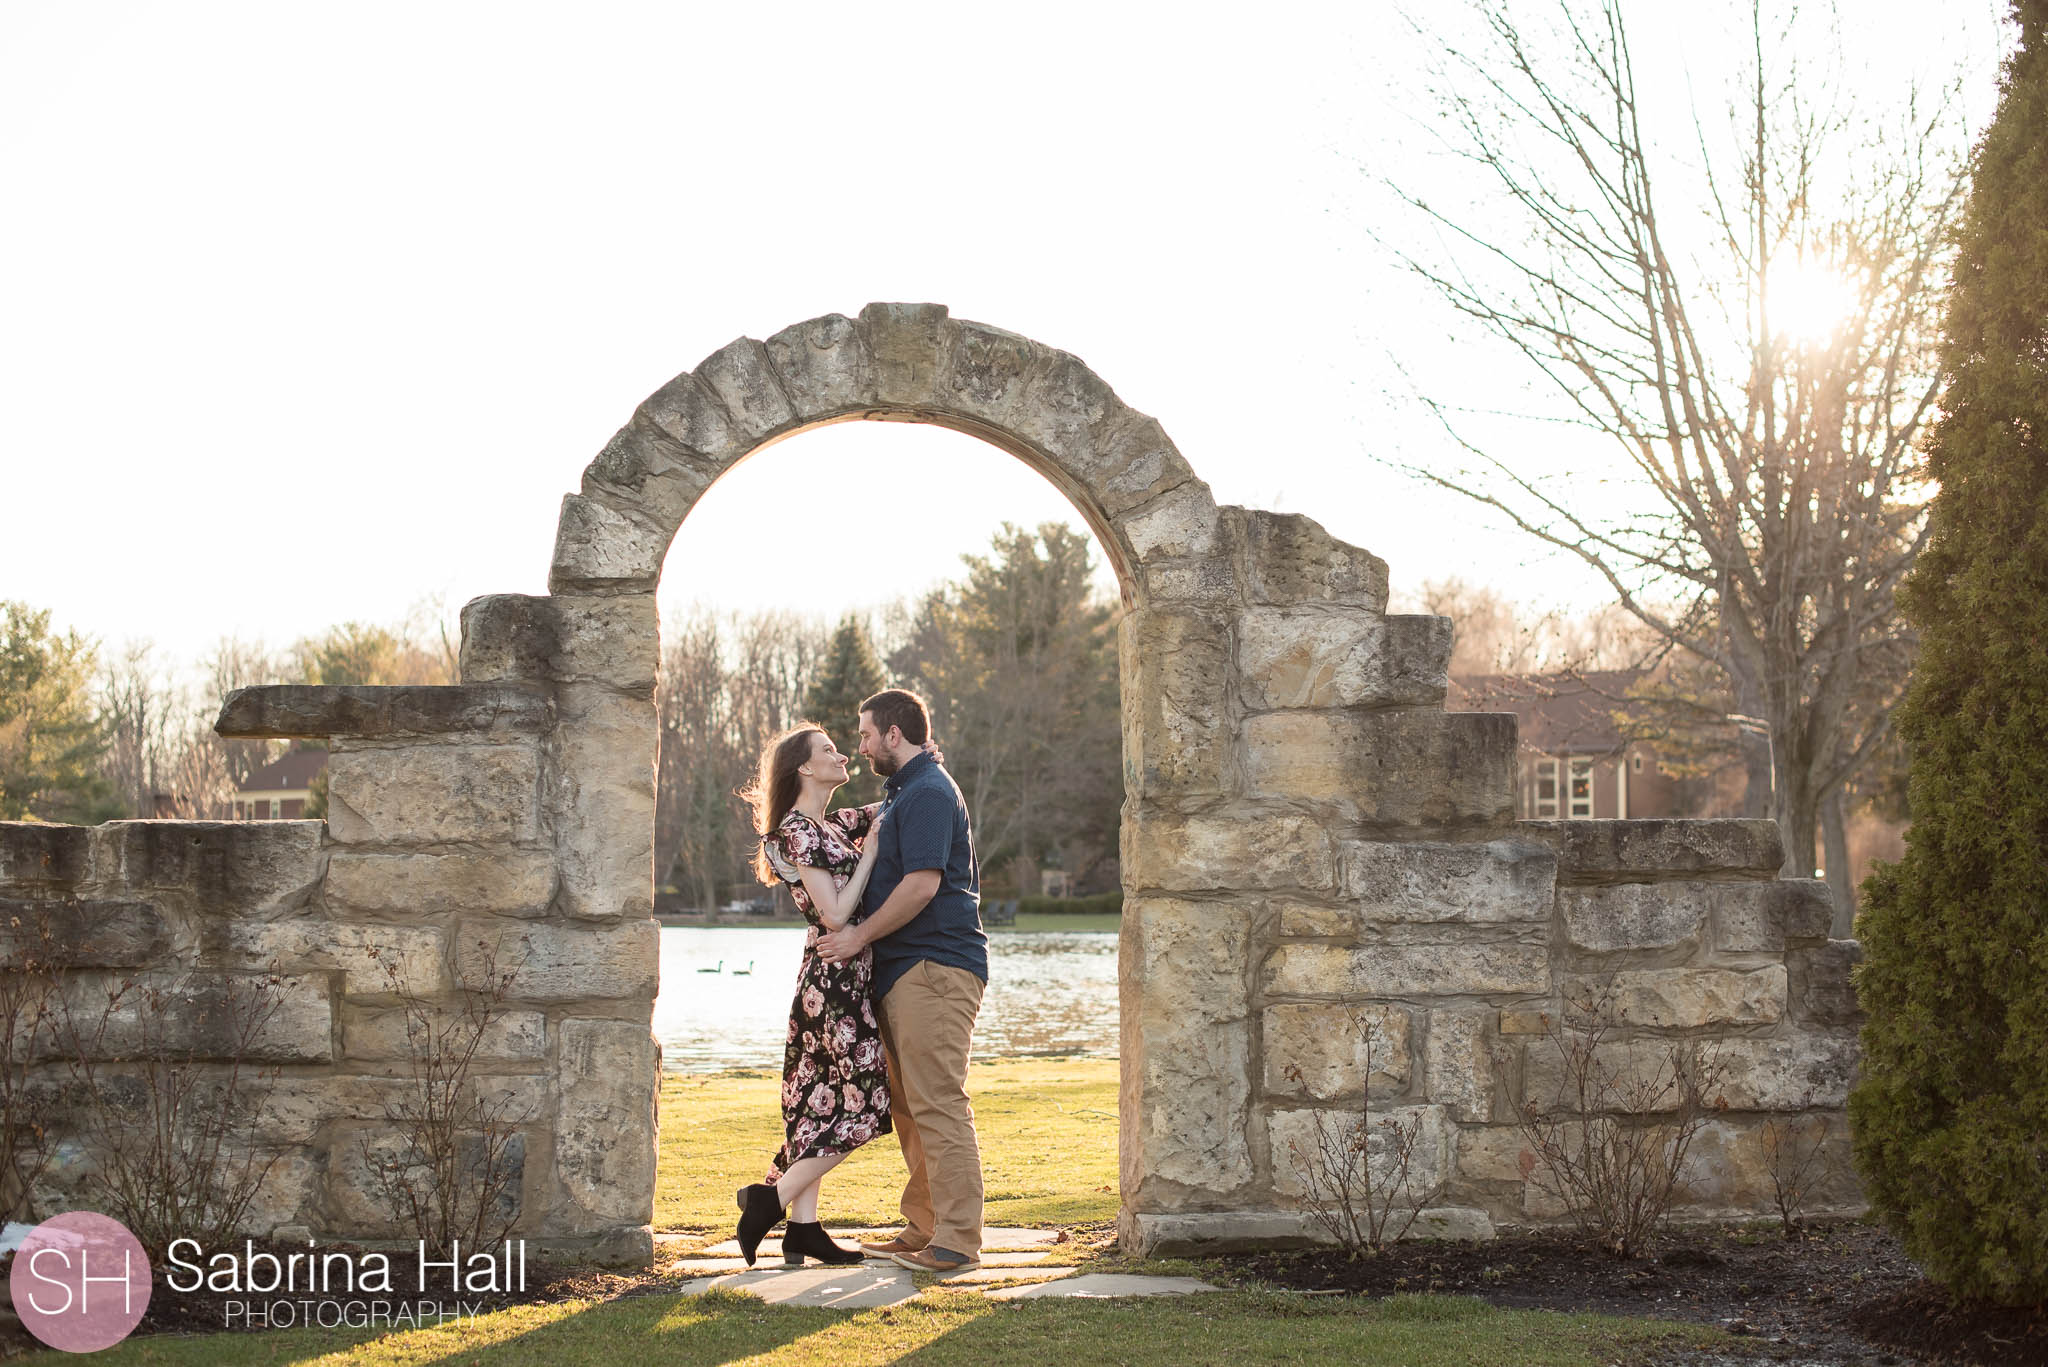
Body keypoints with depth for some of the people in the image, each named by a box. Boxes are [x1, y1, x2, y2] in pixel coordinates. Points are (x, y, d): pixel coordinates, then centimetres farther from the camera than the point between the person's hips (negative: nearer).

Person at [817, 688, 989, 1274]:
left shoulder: (928, 793, -12)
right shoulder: (906, 792, 23)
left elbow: (922, 883, -21)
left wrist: (861, 936, -14)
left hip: (934, 968, -11)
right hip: (907, 971, 11)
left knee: (937, 1103, -13)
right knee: (910, 1105, 13)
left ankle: (957, 1240, -14)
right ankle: (924, 1226, 18)